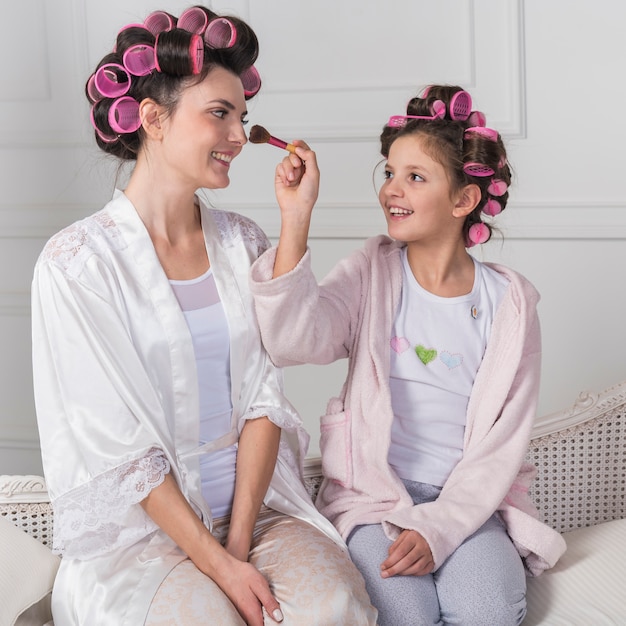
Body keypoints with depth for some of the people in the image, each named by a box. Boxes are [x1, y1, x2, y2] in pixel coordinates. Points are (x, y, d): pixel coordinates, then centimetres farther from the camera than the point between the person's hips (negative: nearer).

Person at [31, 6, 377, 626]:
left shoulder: (243, 243, 8)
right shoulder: (77, 262, -8)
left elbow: (265, 400, 4)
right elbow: (116, 446, -11)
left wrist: (239, 542, -8)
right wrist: (217, 564, -16)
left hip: (258, 500, 4)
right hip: (140, 524, -3)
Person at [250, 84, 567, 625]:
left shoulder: (507, 303, 0)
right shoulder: (372, 274, 2)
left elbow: (501, 443, -2)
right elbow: (292, 342, -17)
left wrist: (436, 529, -14)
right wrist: (296, 219, -22)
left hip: (468, 500, 1)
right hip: (374, 494, -1)